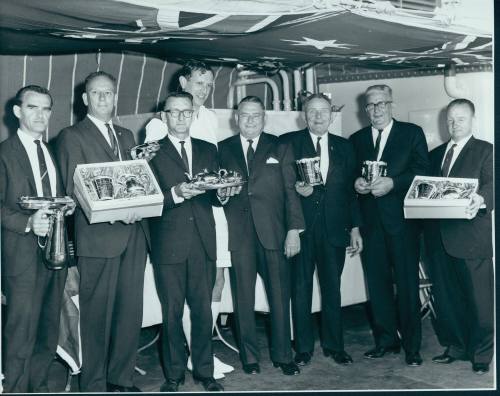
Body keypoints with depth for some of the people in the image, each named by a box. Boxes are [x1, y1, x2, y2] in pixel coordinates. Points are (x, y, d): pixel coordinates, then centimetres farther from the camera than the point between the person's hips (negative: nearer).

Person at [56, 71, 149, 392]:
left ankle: (122, 378, 23)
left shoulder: (127, 136, 19)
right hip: (98, 237, -5)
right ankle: (94, 384, 15)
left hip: (133, 234, 6)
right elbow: (74, 190, -7)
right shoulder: (72, 137, 0)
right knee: (97, 314, 2)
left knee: (131, 312, 9)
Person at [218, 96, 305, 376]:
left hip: (274, 232, 0)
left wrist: (294, 229, -2)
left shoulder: (280, 148, 9)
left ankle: (283, 355, 15)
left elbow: (291, 191, 4)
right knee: (243, 298, 6)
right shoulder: (223, 149, 11)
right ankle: (250, 357, 18)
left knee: (280, 295, 2)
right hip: (239, 234, 1)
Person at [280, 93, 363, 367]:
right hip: (300, 228, -2)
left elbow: (350, 190, 11)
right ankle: (303, 348, 16)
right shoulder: (288, 142, 4)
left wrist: (355, 228, 8)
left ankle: (334, 345, 21)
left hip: (334, 229, 2)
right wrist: (295, 188, -17)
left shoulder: (344, 147, 13)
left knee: (332, 288, 7)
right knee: (300, 288, 4)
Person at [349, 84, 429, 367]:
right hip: (371, 220, 3)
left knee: (407, 284, 0)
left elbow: (423, 171, -5)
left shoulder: (412, 133, 5)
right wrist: (356, 183, -8)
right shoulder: (357, 139, 15)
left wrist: (392, 182, -17)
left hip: (402, 219, -3)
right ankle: (386, 340, 21)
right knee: (377, 282, 8)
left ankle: (412, 346, 11)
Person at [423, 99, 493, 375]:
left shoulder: (485, 151, 2)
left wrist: (481, 199, -33)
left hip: (471, 236, -5)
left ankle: (481, 354, 13)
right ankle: (455, 347, 26)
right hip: (439, 237, 5)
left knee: (478, 298, -1)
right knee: (445, 297, 11)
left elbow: (491, 184, -13)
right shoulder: (435, 154, 19)